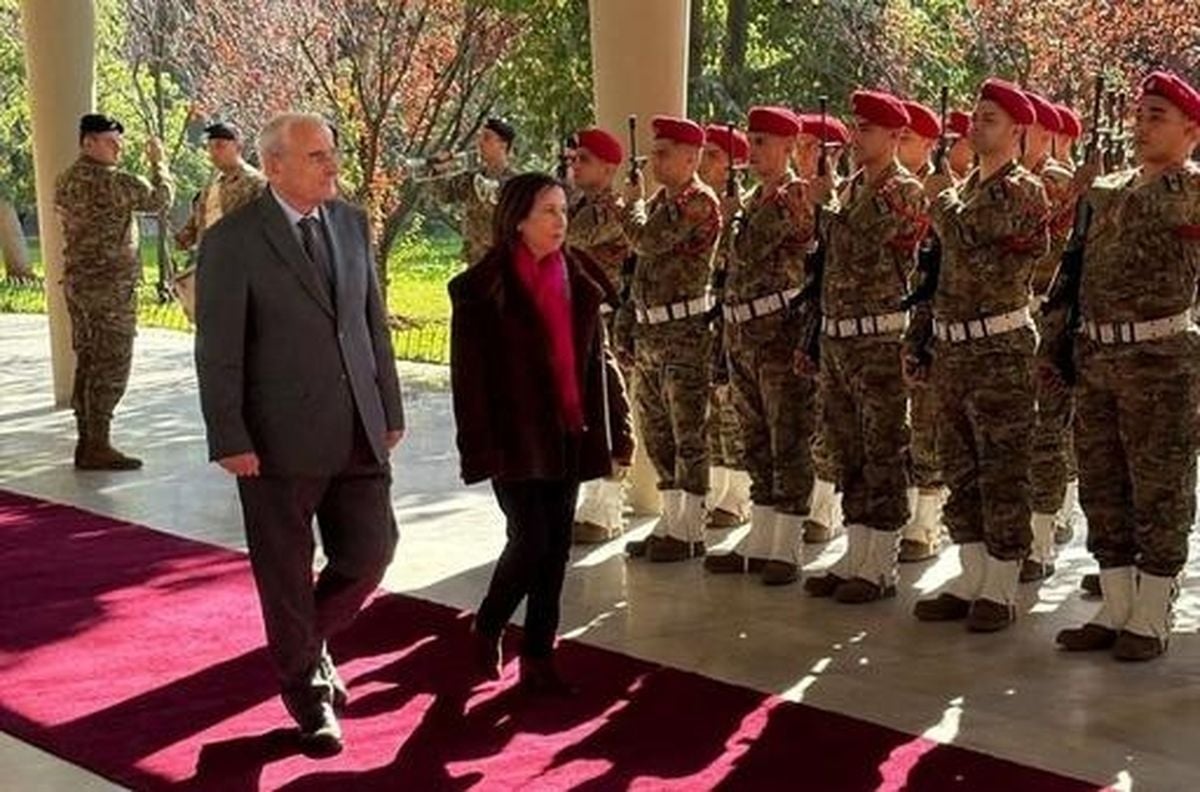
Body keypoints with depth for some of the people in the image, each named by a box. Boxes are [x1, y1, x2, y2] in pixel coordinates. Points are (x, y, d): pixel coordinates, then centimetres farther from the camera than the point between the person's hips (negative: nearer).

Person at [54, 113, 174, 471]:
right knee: (111, 367, -4)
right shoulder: (113, 181, -16)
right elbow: (160, 198, -5)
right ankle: (96, 447, -3)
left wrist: (113, 156, 22)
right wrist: (158, 161, 9)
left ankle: (87, 441, 18)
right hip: (111, 287, -9)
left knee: (88, 364, 13)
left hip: (77, 283, 9)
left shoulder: (66, 181, 10)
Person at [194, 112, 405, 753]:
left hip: (357, 430, 5)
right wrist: (231, 440, -13)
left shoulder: (352, 224, 7)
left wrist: (390, 409, 11)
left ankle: (309, 639, 36)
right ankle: (308, 692, 26)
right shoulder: (232, 241, -9)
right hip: (280, 437, -5)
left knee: (370, 552, 8)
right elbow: (218, 351, -10)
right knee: (287, 574, 7)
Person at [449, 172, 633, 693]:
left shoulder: (577, 283, 9)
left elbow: (597, 361, 12)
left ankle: (538, 657, 16)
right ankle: (487, 630, 18)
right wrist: (480, 447, -15)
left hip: (567, 436, 5)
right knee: (530, 542, -8)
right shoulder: (482, 289, -6)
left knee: (556, 549, 6)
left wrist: (615, 430, 7)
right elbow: (469, 373, -9)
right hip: (517, 438, -5)